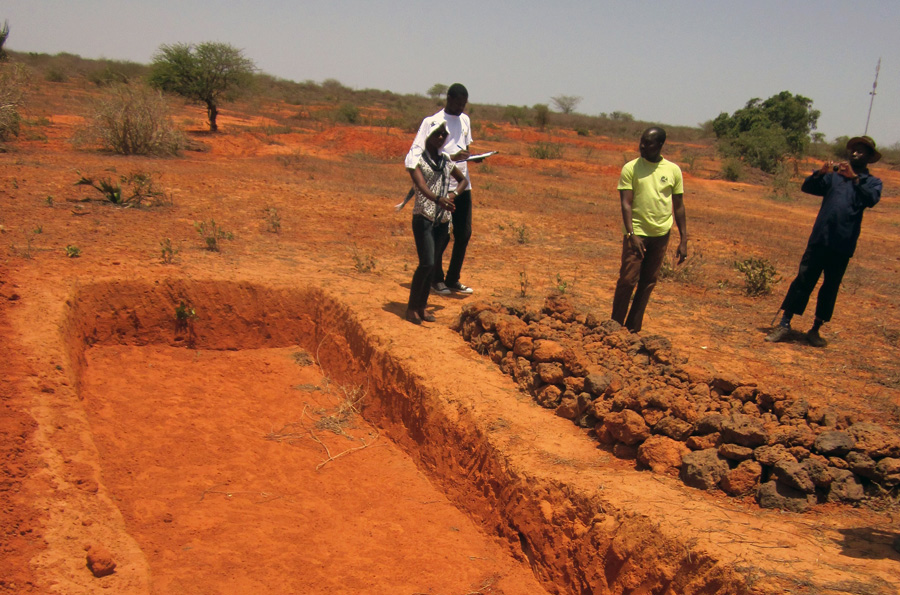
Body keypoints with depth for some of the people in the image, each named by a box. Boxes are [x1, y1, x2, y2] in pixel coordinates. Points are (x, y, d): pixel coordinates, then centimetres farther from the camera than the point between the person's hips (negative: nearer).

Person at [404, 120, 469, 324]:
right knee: (426, 263, -13)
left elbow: (463, 180, 23)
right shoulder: (418, 158, -5)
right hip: (424, 217, -5)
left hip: (443, 219, 5)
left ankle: (422, 306, 20)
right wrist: (437, 199, -40)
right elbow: (420, 184, -21)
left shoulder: (446, 160, 12)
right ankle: (411, 307, 0)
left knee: (432, 264, 8)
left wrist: (453, 194, 1)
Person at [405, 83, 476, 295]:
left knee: (464, 234, 6)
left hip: (463, 184, 6)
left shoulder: (465, 120, 16)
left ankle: (453, 280, 19)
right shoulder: (432, 122, -6)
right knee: (441, 236, -1)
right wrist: (452, 157, -23)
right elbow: (425, 153, -12)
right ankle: (436, 280, 17)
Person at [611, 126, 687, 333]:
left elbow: (678, 206, 8)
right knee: (627, 280, -6)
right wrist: (631, 234, -20)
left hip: (661, 234, 3)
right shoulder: (631, 168, -3)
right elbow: (626, 203, -8)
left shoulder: (673, 170, 4)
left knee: (648, 283, 7)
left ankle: (633, 329, 17)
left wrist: (683, 240, 5)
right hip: (637, 233, -3)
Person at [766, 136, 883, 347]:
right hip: (819, 239, 1)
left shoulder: (872, 182, 8)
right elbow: (807, 187, 4)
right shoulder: (833, 176, 15)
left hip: (843, 245, -1)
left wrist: (854, 178, -25)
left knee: (830, 288, 7)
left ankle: (815, 329, 18)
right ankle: (784, 325, 0)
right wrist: (820, 172, -14)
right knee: (803, 280, -2)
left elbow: (871, 199, -13)